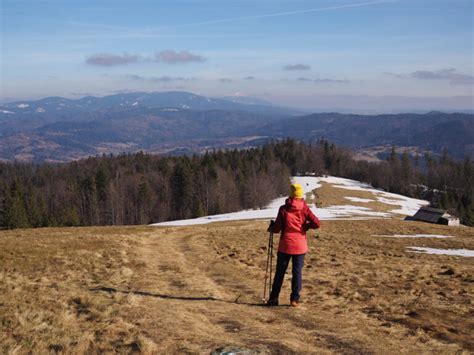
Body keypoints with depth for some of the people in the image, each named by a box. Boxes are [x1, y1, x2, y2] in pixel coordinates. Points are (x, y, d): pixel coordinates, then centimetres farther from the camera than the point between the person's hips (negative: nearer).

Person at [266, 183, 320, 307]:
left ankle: (274, 298, 13)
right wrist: (307, 225, 8)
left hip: (285, 245, 0)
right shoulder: (304, 208, -3)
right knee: (297, 272, 7)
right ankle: (295, 299, 6)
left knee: (280, 272, 9)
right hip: (300, 246, 0)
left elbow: (277, 229, -7)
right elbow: (317, 223, -10)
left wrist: (270, 227, 15)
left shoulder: (283, 209, -7)